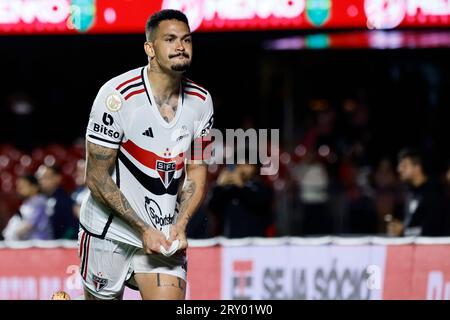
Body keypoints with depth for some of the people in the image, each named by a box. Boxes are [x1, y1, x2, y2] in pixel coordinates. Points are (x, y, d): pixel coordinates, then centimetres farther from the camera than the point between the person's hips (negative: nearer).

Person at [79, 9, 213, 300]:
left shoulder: (201, 101, 0)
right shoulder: (118, 96, -16)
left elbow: (197, 171, 8)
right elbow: (97, 178, -14)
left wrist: (180, 225, -8)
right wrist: (144, 229, -16)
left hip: (165, 233, 4)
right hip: (109, 232, -4)